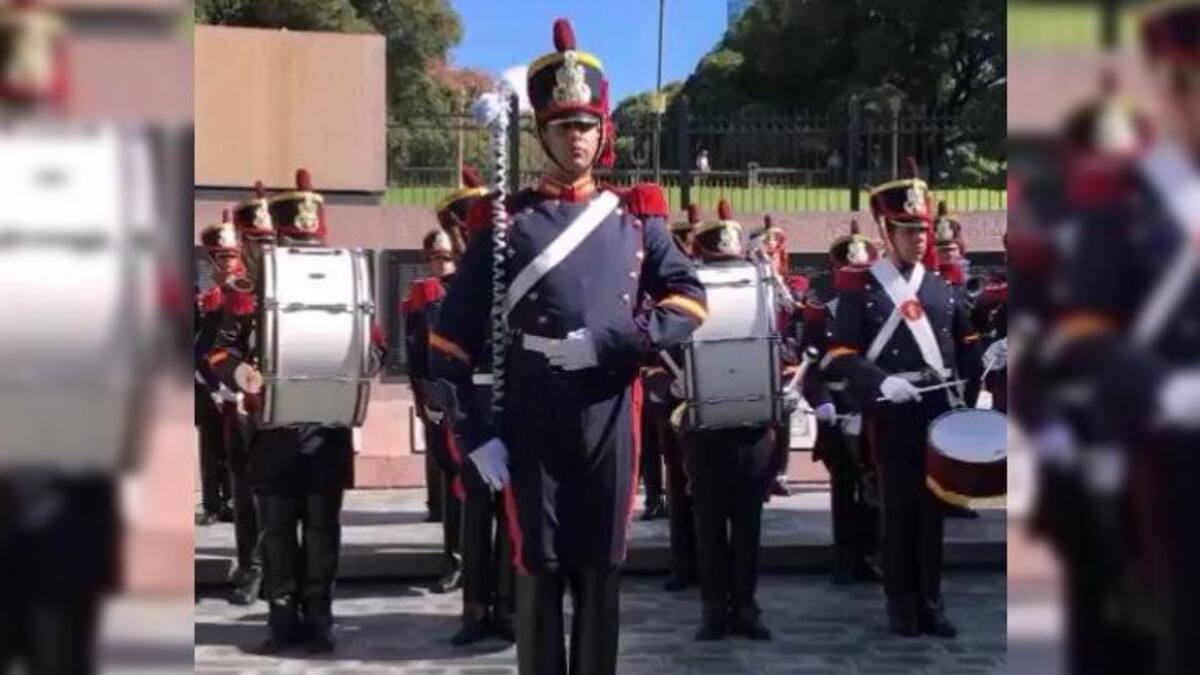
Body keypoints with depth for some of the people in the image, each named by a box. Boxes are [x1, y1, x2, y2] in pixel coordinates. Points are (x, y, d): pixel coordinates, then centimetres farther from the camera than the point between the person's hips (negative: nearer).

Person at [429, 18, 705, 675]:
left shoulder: (636, 217, 9)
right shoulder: (504, 221, 3)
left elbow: (691, 304, 3)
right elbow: (452, 341, 1)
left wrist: (606, 343, -12)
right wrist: (474, 433, -6)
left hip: (610, 416, 2)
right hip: (531, 422, -1)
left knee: (602, 569, 8)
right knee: (538, 568, 4)